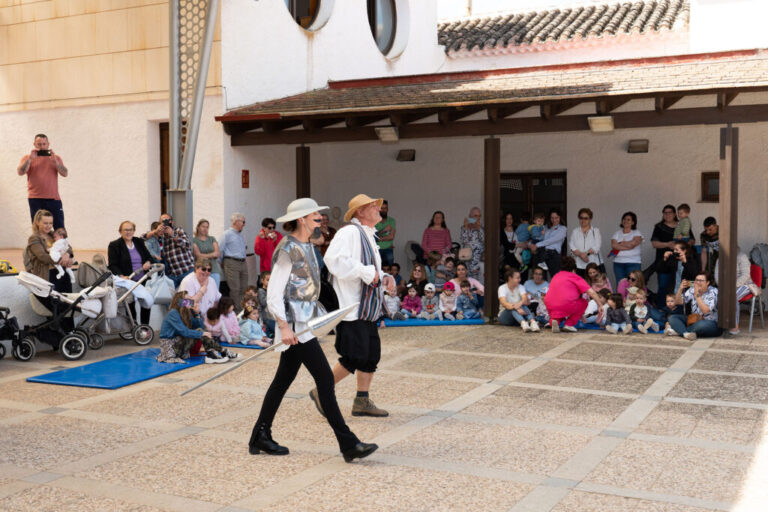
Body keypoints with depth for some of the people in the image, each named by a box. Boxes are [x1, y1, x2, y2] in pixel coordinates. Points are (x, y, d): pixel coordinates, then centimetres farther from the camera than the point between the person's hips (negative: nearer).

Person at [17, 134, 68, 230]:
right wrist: (30, 158, -13)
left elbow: (65, 174, 1)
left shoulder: (56, 158, 13)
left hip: (54, 198, 1)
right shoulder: (27, 158, 10)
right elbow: (20, 172, -5)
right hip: (35, 199, -1)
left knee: (60, 229, -1)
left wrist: (55, 161, -11)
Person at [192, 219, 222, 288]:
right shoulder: (194, 240, 5)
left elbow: (218, 253, 5)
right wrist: (212, 255, -1)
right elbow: (198, 255, -6)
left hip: (214, 270, 3)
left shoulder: (212, 239, 16)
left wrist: (205, 256, -8)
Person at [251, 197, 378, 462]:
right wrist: (284, 326, -25)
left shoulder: (306, 246, 14)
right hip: (295, 325, -10)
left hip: (305, 323, 10)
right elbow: (273, 293, -18)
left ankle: (260, 438, 24)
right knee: (325, 379, -9)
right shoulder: (288, 249, -15)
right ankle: (348, 445, -5)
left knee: (283, 380, 14)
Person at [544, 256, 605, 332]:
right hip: (565, 305, -5)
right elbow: (592, 292, 0)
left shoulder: (556, 276, 25)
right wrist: (601, 305, 11)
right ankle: (569, 324, 7)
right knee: (584, 302, 20)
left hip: (550, 309, 6)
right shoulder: (575, 277, 9)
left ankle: (555, 320, 4)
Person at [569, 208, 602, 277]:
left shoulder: (596, 231, 12)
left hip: (593, 264, -1)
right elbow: (571, 246, 2)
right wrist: (580, 254, -14)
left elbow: (597, 246, -1)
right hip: (578, 265, 1)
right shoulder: (575, 231, 15)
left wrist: (587, 253, -16)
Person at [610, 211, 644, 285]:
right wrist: (627, 246, -8)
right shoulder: (617, 234, 15)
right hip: (618, 263, 3)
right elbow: (613, 246, -2)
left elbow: (632, 244, -11)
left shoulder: (637, 233, 8)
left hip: (633, 263, -3)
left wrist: (620, 244, 3)